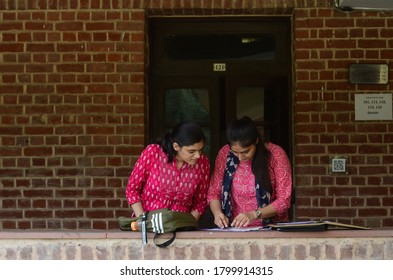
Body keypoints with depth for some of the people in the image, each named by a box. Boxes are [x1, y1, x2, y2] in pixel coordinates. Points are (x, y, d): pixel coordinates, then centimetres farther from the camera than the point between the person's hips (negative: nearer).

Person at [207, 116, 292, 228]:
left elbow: (284, 200, -8)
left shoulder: (276, 155, -9)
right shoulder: (225, 154, -2)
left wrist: (254, 215, -21)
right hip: (236, 229, 2)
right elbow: (214, 193, 8)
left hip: (270, 228, -2)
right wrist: (217, 213, -12)